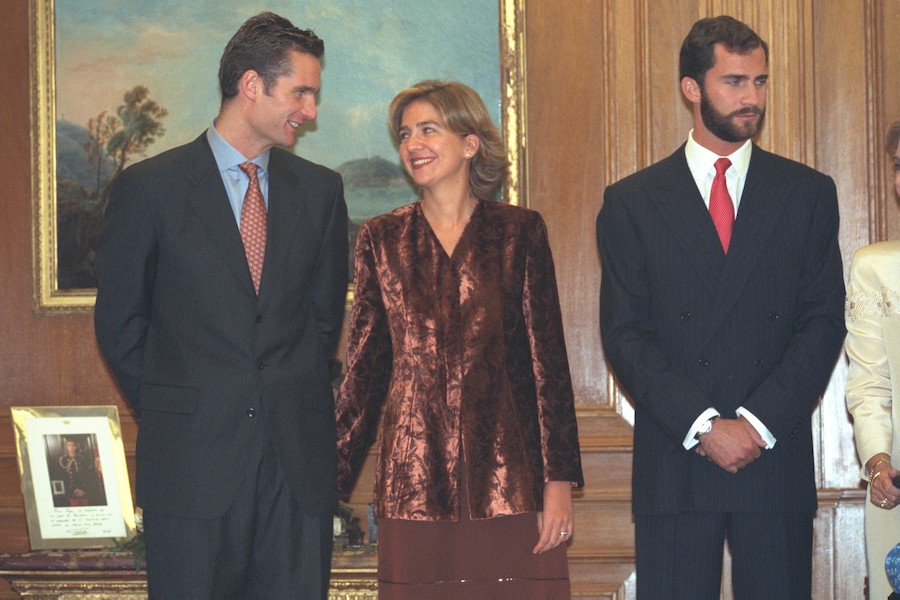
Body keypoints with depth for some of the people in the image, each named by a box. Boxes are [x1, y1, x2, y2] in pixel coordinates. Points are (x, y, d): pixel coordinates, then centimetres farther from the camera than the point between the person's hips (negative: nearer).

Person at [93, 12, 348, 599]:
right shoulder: (150, 187, 0)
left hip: (300, 457, 3)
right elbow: (119, 323, 5)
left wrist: (297, 402, 13)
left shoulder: (320, 189, 10)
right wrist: (167, 412, 6)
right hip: (193, 456, -3)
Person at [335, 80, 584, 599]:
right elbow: (366, 365, 12)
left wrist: (559, 479, -4)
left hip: (506, 475, -1)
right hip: (413, 479, 2)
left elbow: (548, 360, 2)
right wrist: (333, 472, 8)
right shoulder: (382, 239, 10)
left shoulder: (519, 232, 5)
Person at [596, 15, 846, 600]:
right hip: (673, 464, -1)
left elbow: (824, 321, 3)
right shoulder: (632, 201, 7)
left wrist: (758, 423, -9)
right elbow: (625, 333, 0)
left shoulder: (809, 194, 10)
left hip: (776, 461, 1)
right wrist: (702, 426, -10)